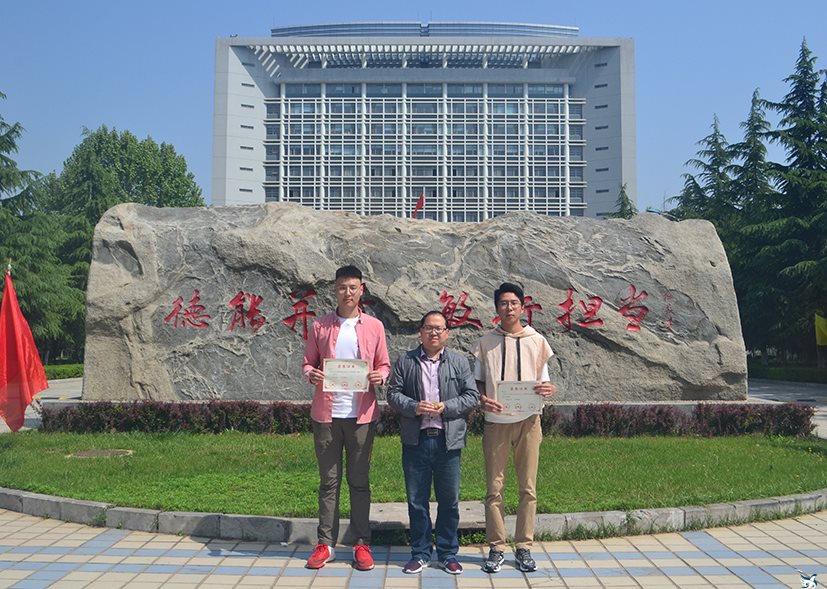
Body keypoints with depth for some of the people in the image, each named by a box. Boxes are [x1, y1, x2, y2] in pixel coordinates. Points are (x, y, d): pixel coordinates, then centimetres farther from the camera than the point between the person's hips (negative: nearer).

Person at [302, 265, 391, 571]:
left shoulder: (374, 326, 6)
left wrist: (379, 375, -12)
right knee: (328, 480, 7)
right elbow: (308, 362, 9)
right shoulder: (320, 326, 6)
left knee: (359, 480, 6)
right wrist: (311, 374, -13)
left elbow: (384, 365, 10)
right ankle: (325, 543, 15)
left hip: (361, 414, 0)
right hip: (326, 413, 0)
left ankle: (362, 544, 15)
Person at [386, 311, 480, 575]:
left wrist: (445, 407, -12)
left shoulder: (459, 362, 7)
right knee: (417, 501, 8)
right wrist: (414, 407, -15)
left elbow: (472, 396, 3)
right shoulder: (405, 361, 6)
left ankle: (448, 554, 21)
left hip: (448, 441, 0)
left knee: (449, 501, 7)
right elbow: (393, 393, 3)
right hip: (415, 441, 0)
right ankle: (420, 553, 21)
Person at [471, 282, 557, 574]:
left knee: (528, 487, 5)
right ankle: (496, 548, 14)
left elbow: (545, 381, 9)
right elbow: (477, 382, 9)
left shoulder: (536, 341, 5)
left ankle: (524, 547, 16)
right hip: (496, 422, 0)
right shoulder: (485, 342, 5)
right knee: (494, 488, 3)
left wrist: (549, 389, -14)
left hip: (528, 420, 0)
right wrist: (482, 399, -12)